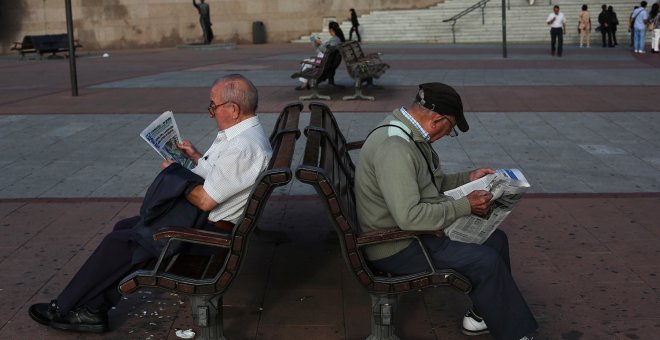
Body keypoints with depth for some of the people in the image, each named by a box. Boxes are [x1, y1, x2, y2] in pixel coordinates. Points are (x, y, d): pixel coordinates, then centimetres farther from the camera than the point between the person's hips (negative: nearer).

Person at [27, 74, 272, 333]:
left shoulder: (241, 147, -26)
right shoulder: (242, 132, 8)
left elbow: (205, 201, -25)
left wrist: (174, 173, -10)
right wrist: (196, 157, 9)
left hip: (205, 228, -11)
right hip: (196, 214, 11)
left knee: (119, 241, -5)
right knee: (123, 227, 11)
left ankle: (64, 308, 13)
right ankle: (93, 310, 12)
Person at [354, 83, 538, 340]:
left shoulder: (406, 133, 5)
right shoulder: (394, 148, -28)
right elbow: (409, 216, -33)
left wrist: (468, 179, 11)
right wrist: (465, 206, -23)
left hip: (409, 230, 11)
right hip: (396, 248, -10)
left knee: (495, 239, 8)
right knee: (486, 261, -17)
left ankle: (482, 315, 19)